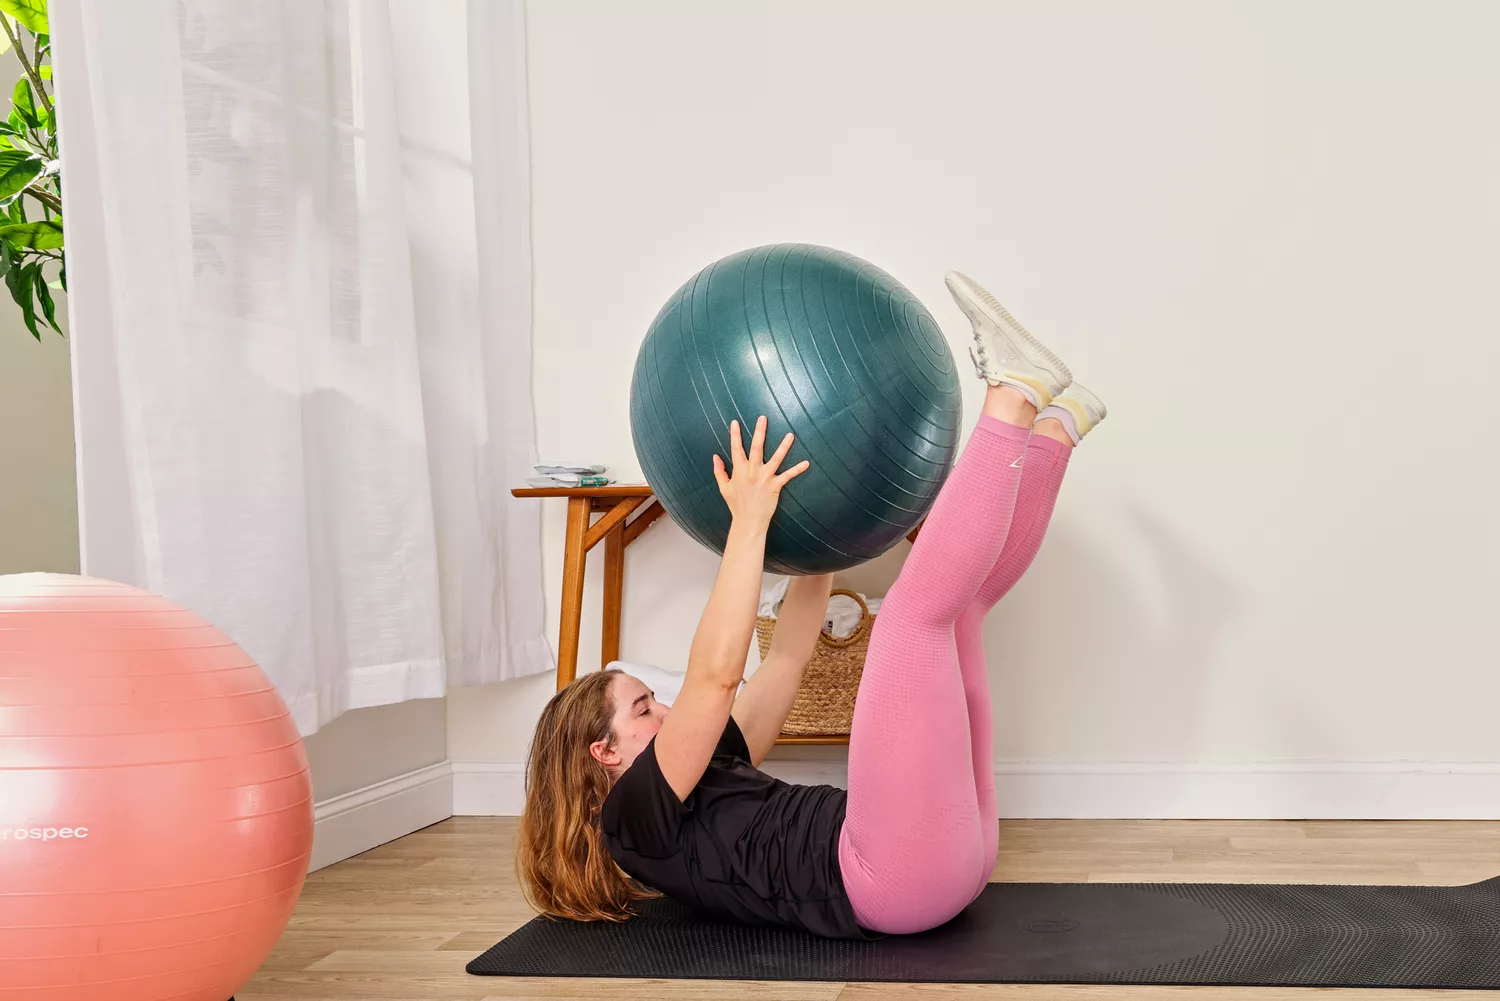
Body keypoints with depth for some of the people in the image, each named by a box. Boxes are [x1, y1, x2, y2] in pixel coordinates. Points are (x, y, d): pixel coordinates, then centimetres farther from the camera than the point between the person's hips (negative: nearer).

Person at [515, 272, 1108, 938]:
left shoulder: (705, 775, 27)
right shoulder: (635, 819, 0)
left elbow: (787, 656, 28)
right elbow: (715, 671, -15)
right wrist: (749, 521, -13)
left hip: (945, 857, 9)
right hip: (898, 880, -9)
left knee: (957, 600, 19)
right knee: (918, 604, -17)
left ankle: (1056, 425, 9)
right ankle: (1016, 394, -6)